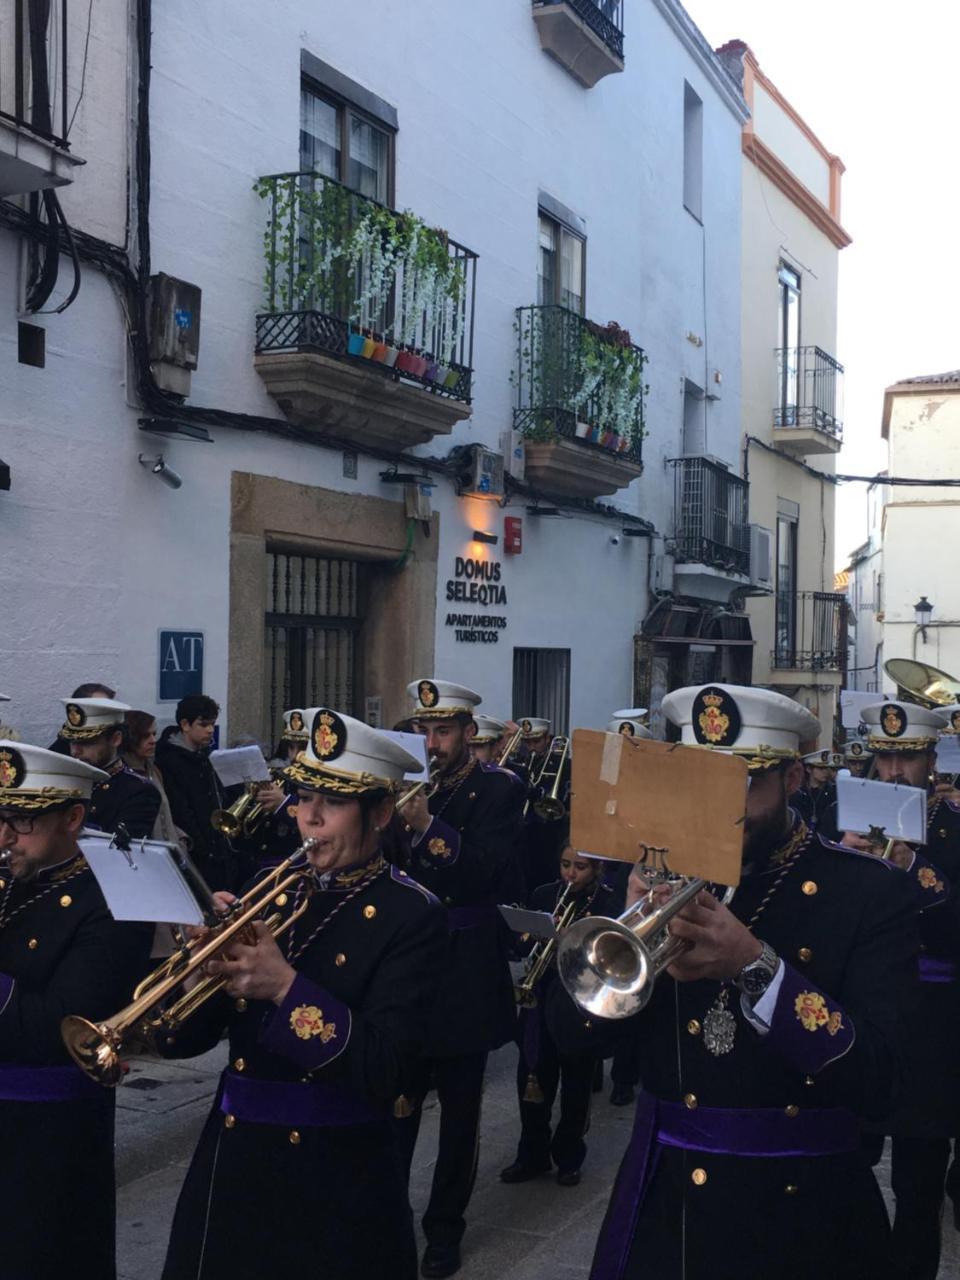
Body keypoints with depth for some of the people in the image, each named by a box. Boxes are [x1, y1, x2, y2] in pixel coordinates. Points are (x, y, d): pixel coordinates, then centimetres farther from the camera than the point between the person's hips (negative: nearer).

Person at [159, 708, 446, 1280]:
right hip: (232, 1157, 5)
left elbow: (382, 1070, -21)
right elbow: (184, 1039, 1)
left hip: (335, 1177, -5)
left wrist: (286, 987, -27)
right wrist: (202, 957, -18)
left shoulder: (412, 915, -12)